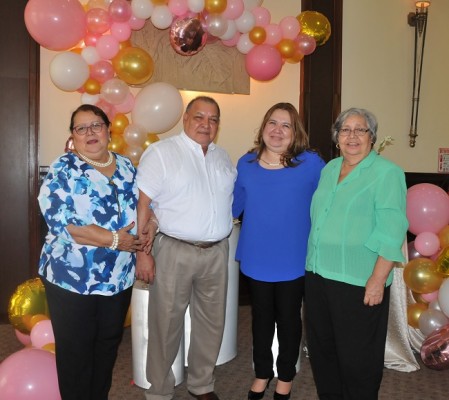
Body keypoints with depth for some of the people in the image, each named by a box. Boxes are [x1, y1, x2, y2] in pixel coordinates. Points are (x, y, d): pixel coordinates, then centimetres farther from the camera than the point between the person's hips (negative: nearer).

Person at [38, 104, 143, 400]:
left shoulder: (126, 167, 7)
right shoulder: (62, 170, -9)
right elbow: (60, 220, -22)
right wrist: (113, 239, -22)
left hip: (120, 278, 5)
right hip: (72, 278, -5)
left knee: (109, 345, 18)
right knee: (76, 350, 9)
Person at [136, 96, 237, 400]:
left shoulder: (223, 158, 12)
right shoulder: (161, 152, -5)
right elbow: (143, 205, -9)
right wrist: (143, 253, -13)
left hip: (217, 252, 5)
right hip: (175, 251, -5)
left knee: (212, 323, 14)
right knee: (167, 323, 4)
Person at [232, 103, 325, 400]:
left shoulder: (310, 163, -12)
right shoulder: (246, 164, -1)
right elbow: (234, 205, 10)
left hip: (293, 262, -2)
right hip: (256, 260, 3)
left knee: (289, 320, 16)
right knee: (261, 318, 19)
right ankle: (262, 372, 41)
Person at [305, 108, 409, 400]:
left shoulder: (387, 173, -9)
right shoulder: (329, 169, 12)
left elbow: (392, 233, -15)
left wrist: (378, 280, -20)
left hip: (359, 281, -7)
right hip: (318, 275, 7)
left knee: (356, 357, 5)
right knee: (321, 347, 19)